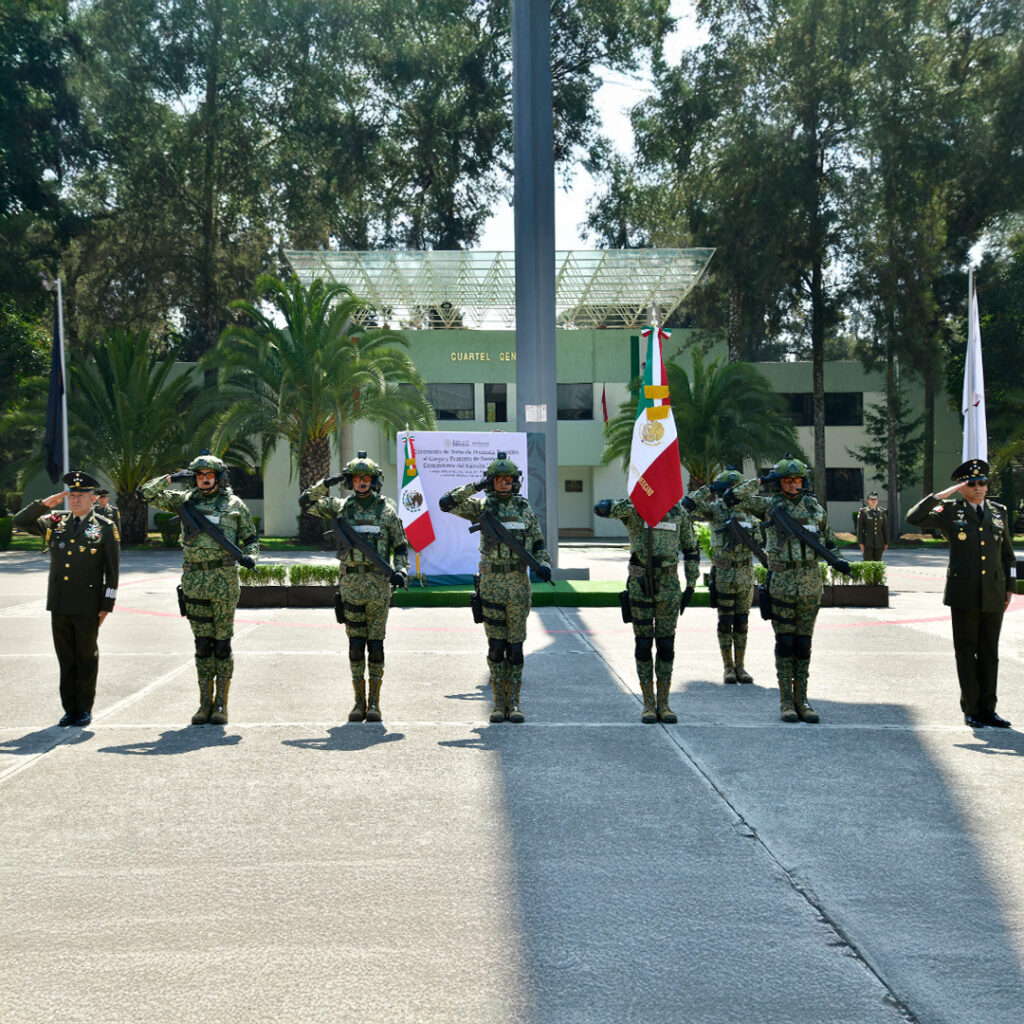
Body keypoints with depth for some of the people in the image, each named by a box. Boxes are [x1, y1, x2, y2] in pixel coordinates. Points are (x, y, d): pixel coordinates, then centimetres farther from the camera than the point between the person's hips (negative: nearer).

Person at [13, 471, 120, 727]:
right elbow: (20, 521, 8)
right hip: (59, 604, 4)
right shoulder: (55, 522, 10)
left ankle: (85, 709, 14)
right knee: (66, 658, 9)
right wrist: (45, 504, -5)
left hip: (87, 607, -4)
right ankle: (70, 709, 17)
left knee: (86, 657, 5)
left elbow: (112, 571, -2)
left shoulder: (106, 528, -2)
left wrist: (106, 606, -7)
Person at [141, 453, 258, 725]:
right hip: (193, 579, 2)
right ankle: (205, 703, 12)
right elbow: (147, 493, 10)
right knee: (202, 643, 5)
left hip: (224, 580, -2)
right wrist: (172, 478, -1)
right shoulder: (185, 500, 10)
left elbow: (251, 538, 11)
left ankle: (221, 704, 8)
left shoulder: (234, 504, 5)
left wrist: (250, 555, -10)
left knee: (222, 643, 1)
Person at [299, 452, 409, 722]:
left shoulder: (386, 510, 3)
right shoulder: (342, 508, 8)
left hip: (379, 584, -1)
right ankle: (359, 700, 10)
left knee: (376, 644, 1)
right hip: (351, 584, 2)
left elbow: (401, 546, 6)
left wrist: (401, 571, -10)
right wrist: (326, 484, -1)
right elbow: (306, 502, 10)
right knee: (356, 644, 3)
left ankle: (374, 701, 8)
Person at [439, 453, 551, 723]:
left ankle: (514, 703, 8)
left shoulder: (525, 508, 9)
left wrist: (543, 565, -7)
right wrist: (476, 486, -8)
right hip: (491, 584, -1)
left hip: (519, 583, 1)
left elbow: (539, 544, 13)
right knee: (496, 647, 0)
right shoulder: (481, 507, 4)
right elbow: (446, 503, -6)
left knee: (515, 647, 3)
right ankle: (499, 703, 8)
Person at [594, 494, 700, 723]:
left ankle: (663, 704, 12)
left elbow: (691, 549, 13)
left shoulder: (679, 513, 7)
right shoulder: (633, 509, -2)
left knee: (666, 644, 4)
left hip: (668, 585, 2)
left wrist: (691, 586, 8)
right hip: (640, 584, -2)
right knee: (643, 644, 1)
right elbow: (602, 509, -21)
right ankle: (648, 705, 9)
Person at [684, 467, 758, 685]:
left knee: (742, 622, 7)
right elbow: (688, 504, -18)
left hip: (746, 573, 4)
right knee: (725, 622, 1)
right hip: (724, 574, -4)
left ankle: (740, 667, 13)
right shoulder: (715, 509, -4)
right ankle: (728, 668, 8)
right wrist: (710, 488, -21)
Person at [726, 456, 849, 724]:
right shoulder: (770, 505, 1)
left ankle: (801, 699, 12)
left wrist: (836, 560, 0)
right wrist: (761, 481, -7)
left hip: (811, 583, 3)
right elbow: (732, 498, -4)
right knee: (785, 641, -1)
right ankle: (786, 701, 5)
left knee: (803, 642, 6)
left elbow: (829, 539, 19)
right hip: (782, 582, -3)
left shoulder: (814, 507, 10)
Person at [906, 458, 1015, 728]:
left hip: (993, 594, 3)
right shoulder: (950, 511, 1)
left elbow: (1007, 554, 18)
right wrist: (942, 495, -14)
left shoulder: (999, 512, 12)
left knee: (989, 652, 6)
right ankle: (971, 709, 9)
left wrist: (1009, 587, 13)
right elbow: (914, 518, -11)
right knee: (966, 651, 2)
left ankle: (987, 709, 12)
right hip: (964, 594, -3)